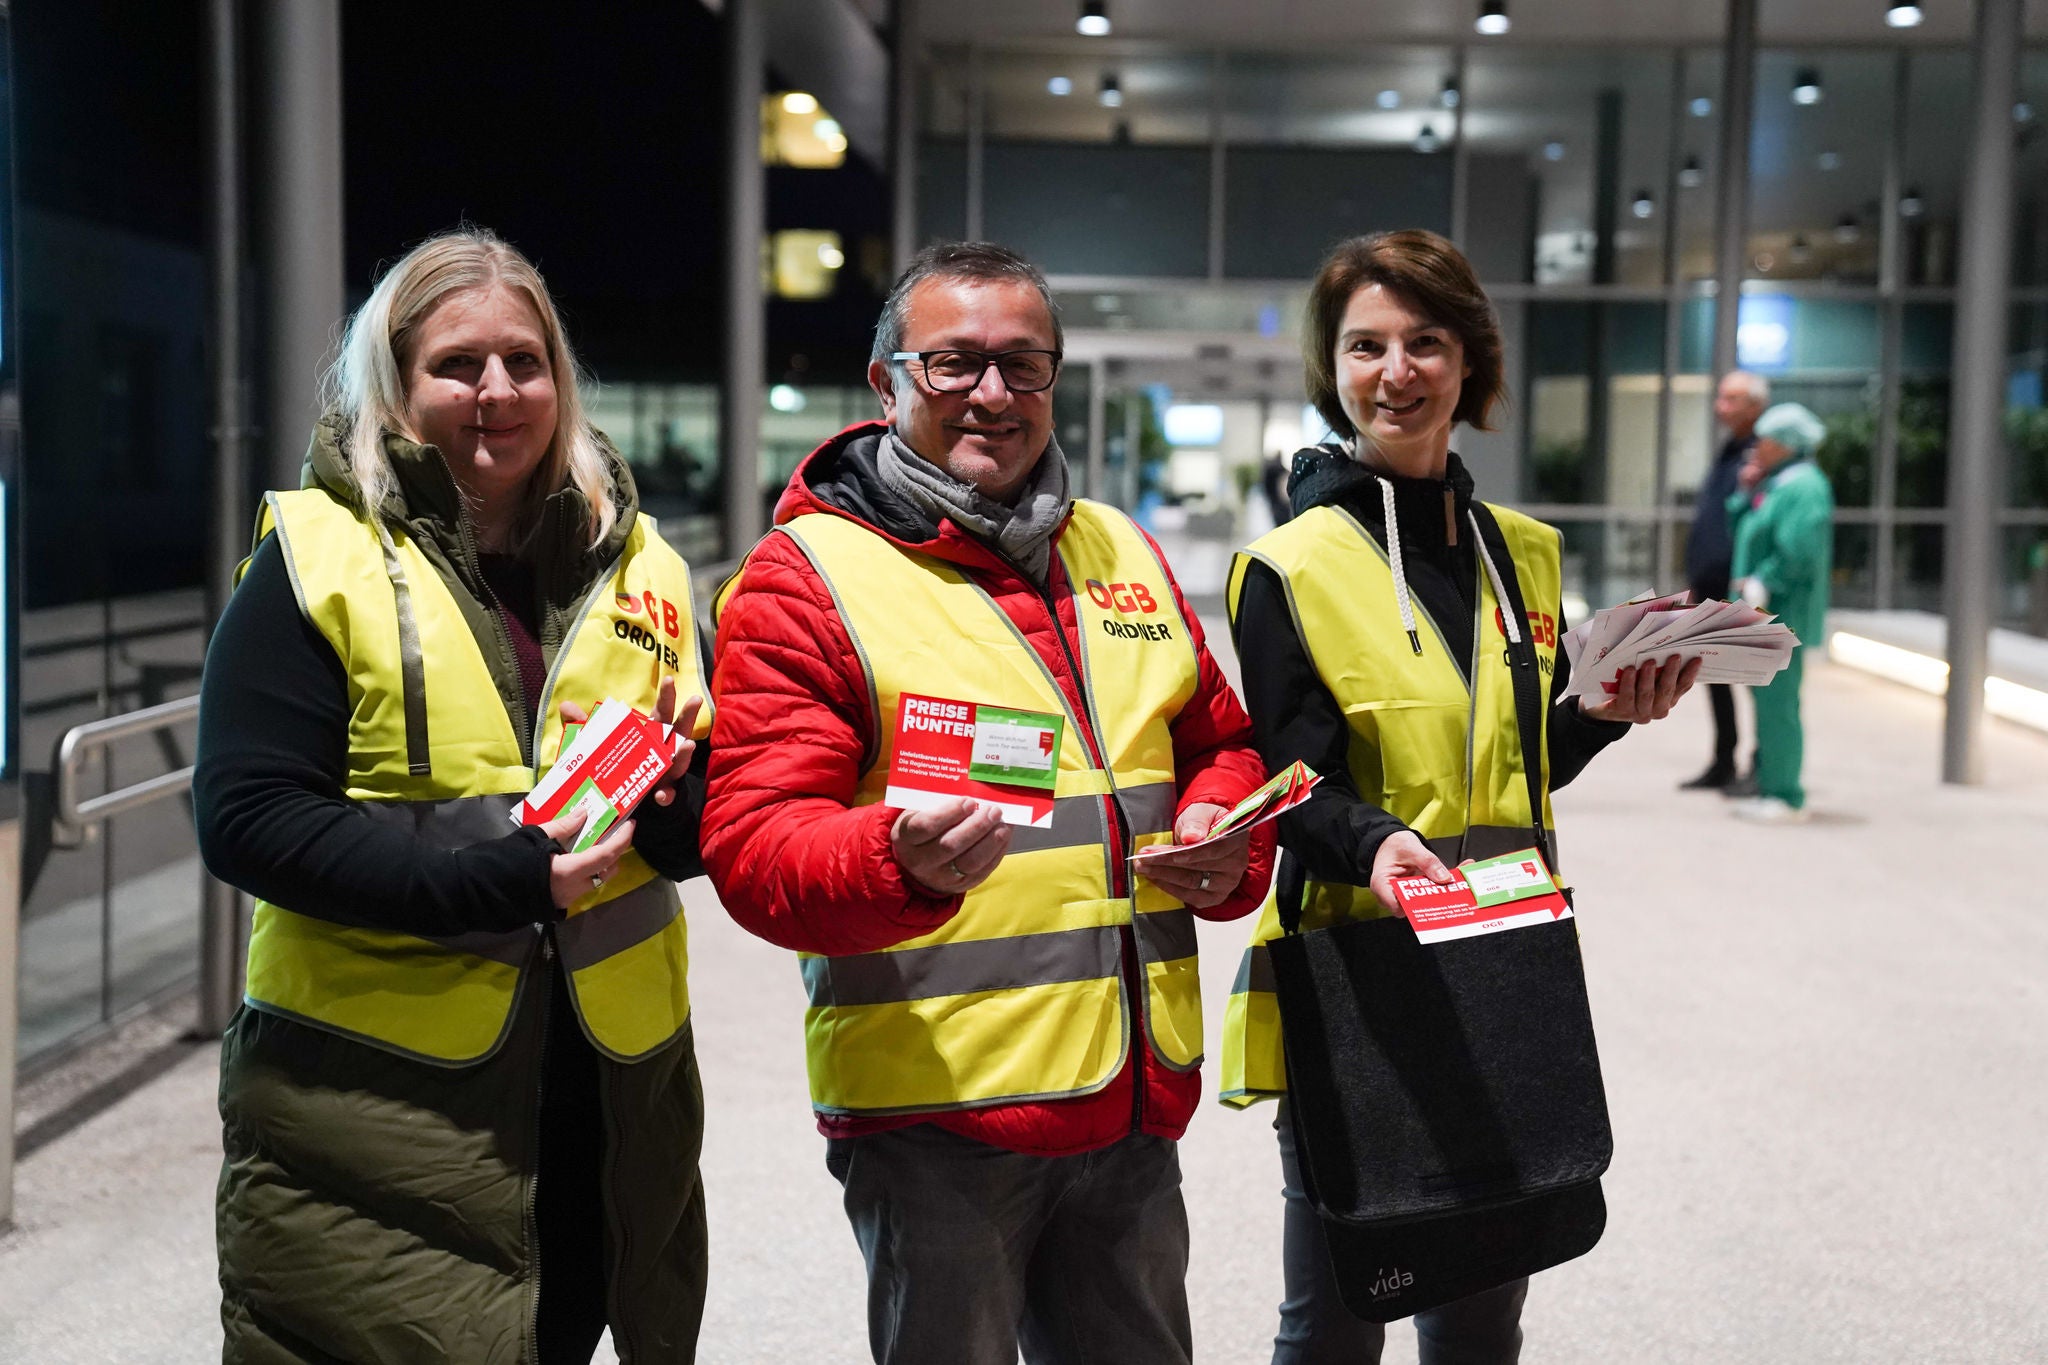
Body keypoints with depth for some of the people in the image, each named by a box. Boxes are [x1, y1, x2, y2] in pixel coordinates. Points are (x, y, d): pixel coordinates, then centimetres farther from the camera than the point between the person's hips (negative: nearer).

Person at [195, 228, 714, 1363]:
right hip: (371, 1090, -4)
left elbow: (704, 831, 12)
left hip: (610, 1088, 4)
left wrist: (678, 792, -12)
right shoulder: (319, 557, -5)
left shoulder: (634, 559, 9)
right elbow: (246, 819, -12)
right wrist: (490, 881, -21)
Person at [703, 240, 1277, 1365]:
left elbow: (1221, 742, 22)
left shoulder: (1123, 553, 12)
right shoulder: (808, 572, -6)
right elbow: (753, 846, -13)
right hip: (932, 1108, -5)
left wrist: (1226, 839, 0)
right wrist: (901, 863, -34)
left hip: (1136, 1101, 6)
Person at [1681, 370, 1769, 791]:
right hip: (1711, 586, 9)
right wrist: (1695, 580, 22)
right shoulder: (1726, 454, 18)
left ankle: (1762, 768, 4)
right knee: (1715, 675, 13)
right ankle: (1723, 764, 22)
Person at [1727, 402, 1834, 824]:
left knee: (1776, 702, -9)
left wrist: (1760, 584, -19)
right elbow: (1740, 527, 20)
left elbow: (1799, 552, -23)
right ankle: (1771, 789, 21)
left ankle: (1785, 797, -5)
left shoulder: (1803, 487, -14)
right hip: (1763, 614, 10)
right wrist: (1747, 489, 8)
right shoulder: (1775, 483, 17)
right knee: (1768, 701, 14)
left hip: (1783, 613, -10)